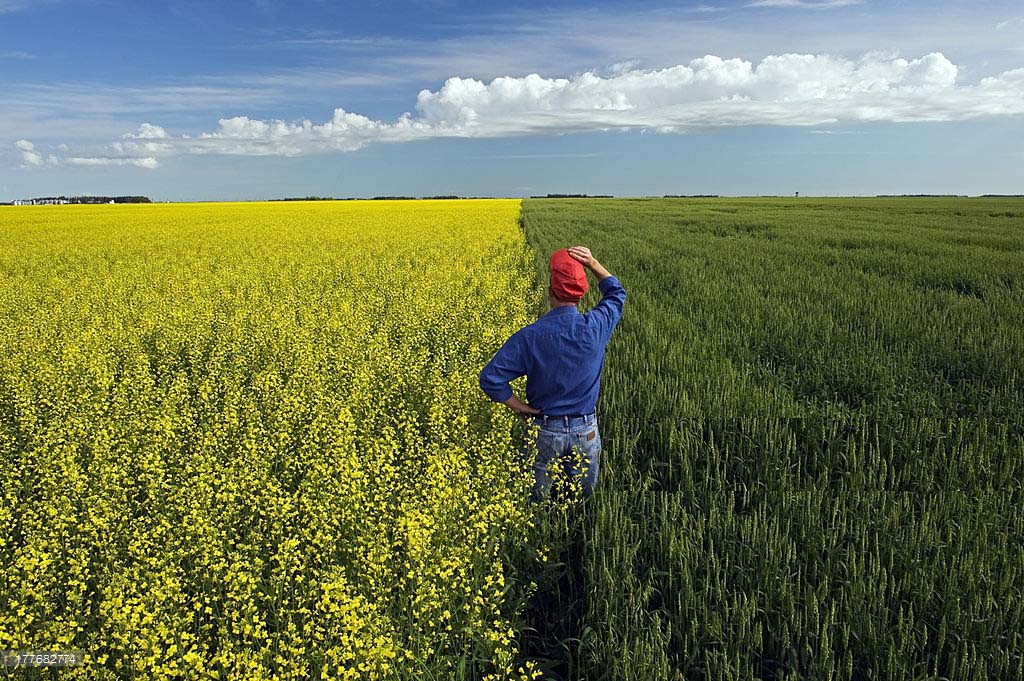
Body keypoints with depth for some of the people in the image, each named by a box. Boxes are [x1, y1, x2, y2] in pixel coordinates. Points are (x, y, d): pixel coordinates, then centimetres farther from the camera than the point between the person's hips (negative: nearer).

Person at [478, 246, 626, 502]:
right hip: (586, 430, 2)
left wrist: (519, 407, -10)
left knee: (536, 499, 20)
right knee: (587, 497, 22)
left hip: (544, 430, -1)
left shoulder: (530, 336, -20)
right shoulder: (595, 327, -14)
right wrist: (592, 264, -1)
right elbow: (616, 294, 8)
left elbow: (490, 379, -23)